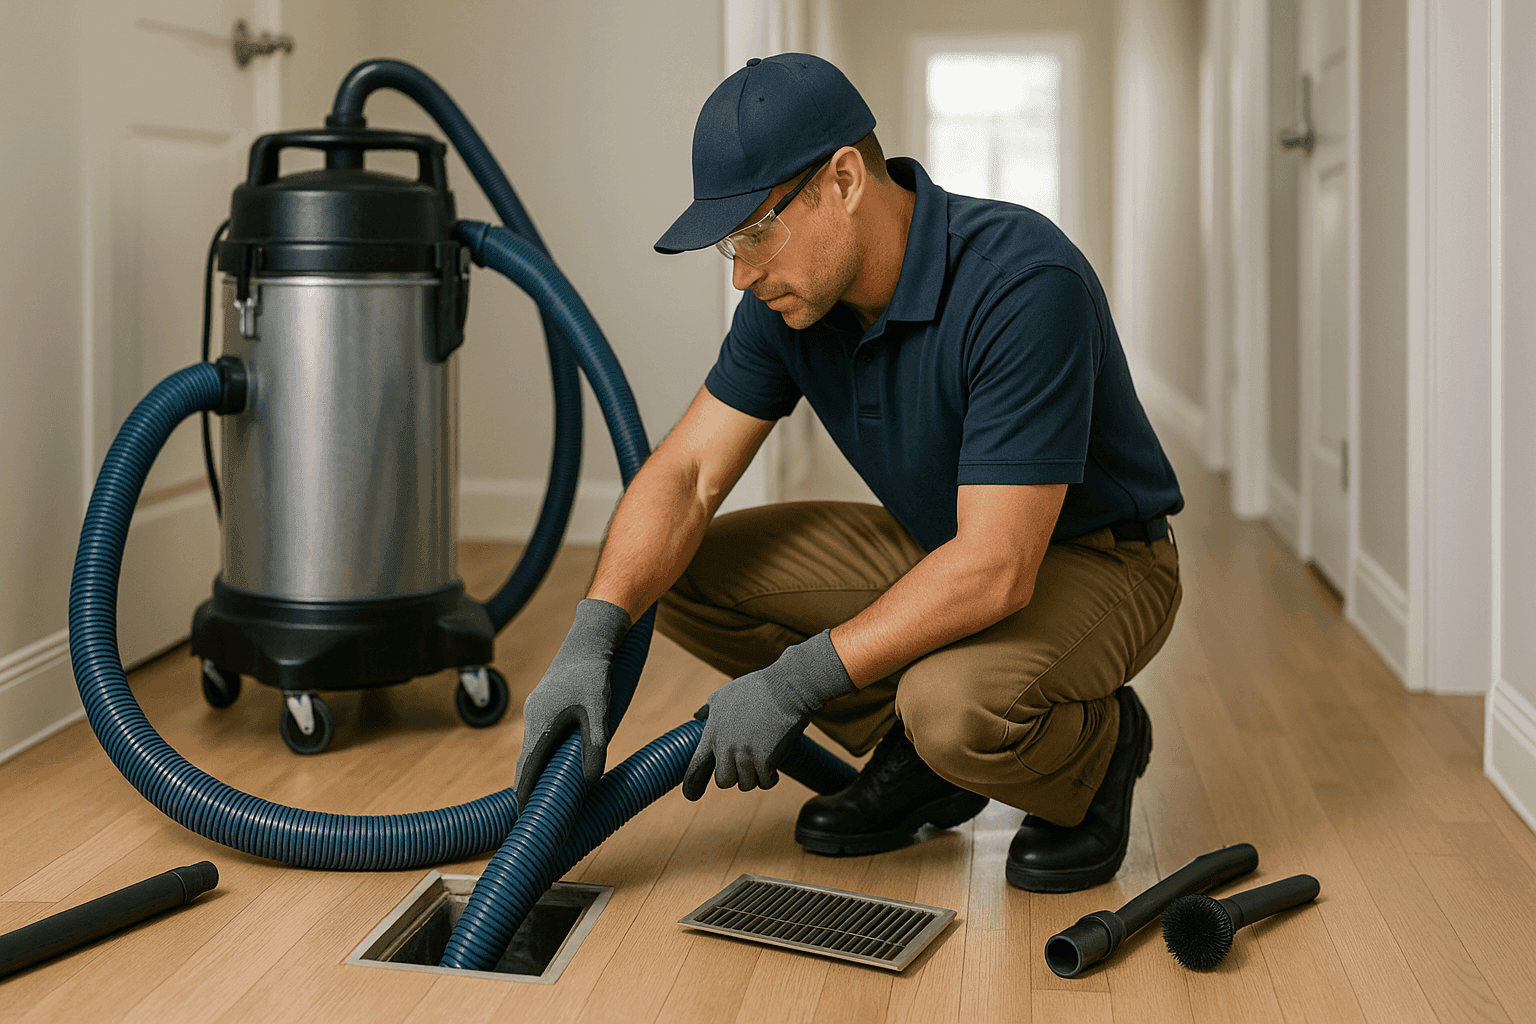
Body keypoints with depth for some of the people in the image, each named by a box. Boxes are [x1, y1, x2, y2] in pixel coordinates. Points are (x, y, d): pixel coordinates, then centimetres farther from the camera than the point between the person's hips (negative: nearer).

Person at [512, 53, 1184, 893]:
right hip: (940, 546, 7)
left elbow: (996, 571, -36)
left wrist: (793, 683, -32)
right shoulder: (796, 292, -9)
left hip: (1091, 560, -7)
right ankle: (921, 758, 7)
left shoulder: (1024, 281, -32)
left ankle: (1094, 748, -3)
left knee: (959, 708, -38)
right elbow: (688, 473, -9)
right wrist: (589, 642, -25)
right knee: (683, 573, -5)